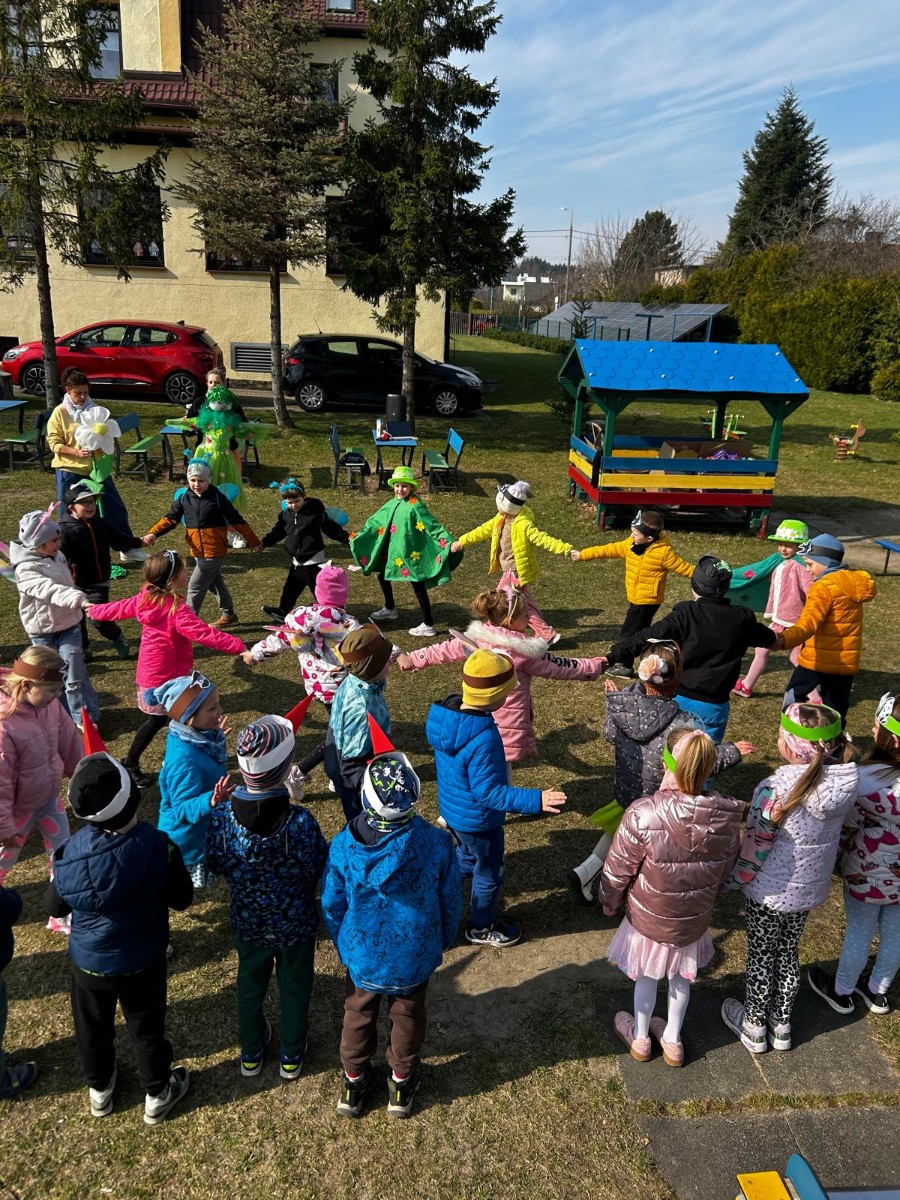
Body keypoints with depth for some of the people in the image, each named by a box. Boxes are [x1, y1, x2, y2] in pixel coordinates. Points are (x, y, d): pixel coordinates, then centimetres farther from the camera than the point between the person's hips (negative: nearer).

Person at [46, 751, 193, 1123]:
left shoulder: (69, 856, -25)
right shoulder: (158, 847, -30)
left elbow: (54, 907, -7)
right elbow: (181, 899, -14)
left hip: (87, 962, 2)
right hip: (143, 963, -1)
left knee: (92, 1027, 27)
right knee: (146, 1028, 22)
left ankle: (99, 1089, 51)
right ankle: (158, 1095, 43)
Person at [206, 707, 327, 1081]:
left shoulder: (221, 816, -27)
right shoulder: (301, 822, -34)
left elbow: (214, 866, -10)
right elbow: (320, 871, -18)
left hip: (247, 922, 2)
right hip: (295, 924, -2)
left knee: (250, 984, 28)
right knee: (295, 987, 24)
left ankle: (251, 1052, 50)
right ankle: (292, 1056, 45)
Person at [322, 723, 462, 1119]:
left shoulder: (343, 846, -26)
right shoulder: (437, 843, -27)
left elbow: (331, 905, -10)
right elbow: (451, 902, -11)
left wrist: (342, 945, 10)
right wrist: (444, 941, 9)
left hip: (362, 956, 0)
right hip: (415, 956, 0)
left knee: (358, 1013, 26)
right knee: (408, 1015, 26)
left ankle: (353, 1080, 47)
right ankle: (402, 1081, 46)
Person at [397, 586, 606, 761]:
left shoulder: (474, 638, -1)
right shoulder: (524, 651, -13)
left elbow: (443, 651, 9)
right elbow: (558, 667, -4)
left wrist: (412, 658, 22)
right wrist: (595, 667, 8)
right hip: (507, 721, -5)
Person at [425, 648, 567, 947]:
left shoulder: (446, 713, -12)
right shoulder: (484, 738, -38)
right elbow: (488, 792, -32)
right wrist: (535, 801, -36)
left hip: (451, 808, 7)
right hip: (478, 820, -7)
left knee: (467, 857, 34)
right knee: (489, 875, 19)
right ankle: (481, 929, 41)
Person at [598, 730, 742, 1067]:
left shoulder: (643, 815, -35)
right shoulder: (726, 817, -22)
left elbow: (617, 871, -20)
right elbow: (725, 870, -4)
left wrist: (609, 903, 1)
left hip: (647, 919, -2)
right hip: (695, 919, 3)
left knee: (646, 977, 25)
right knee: (681, 977, 28)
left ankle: (640, 1038, 49)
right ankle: (672, 1041, 51)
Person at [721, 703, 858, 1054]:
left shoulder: (776, 787, -32)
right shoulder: (847, 778, -17)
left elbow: (756, 847, -22)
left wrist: (731, 881, -8)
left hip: (771, 891, -5)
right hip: (812, 888, 5)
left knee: (761, 955, 18)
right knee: (788, 951, 26)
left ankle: (754, 1026, 39)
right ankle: (781, 1024, 44)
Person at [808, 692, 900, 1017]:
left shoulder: (869, 780, -33)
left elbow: (845, 826, -19)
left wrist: (833, 858, -1)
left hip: (867, 874, -4)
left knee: (859, 933, 18)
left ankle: (841, 991, 42)